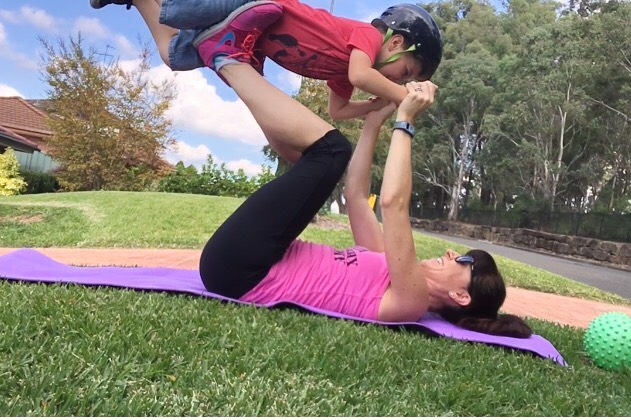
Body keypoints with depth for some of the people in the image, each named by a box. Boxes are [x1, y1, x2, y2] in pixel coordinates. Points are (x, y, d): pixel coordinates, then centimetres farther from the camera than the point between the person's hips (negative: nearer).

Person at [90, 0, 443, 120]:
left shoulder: (345, 65, 13)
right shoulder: (367, 34, -12)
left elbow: (337, 110, 19)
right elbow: (361, 76, -33)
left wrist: (381, 104, 8)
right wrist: (404, 97, -22)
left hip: (247, 40, 8)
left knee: (174, 56, 15)